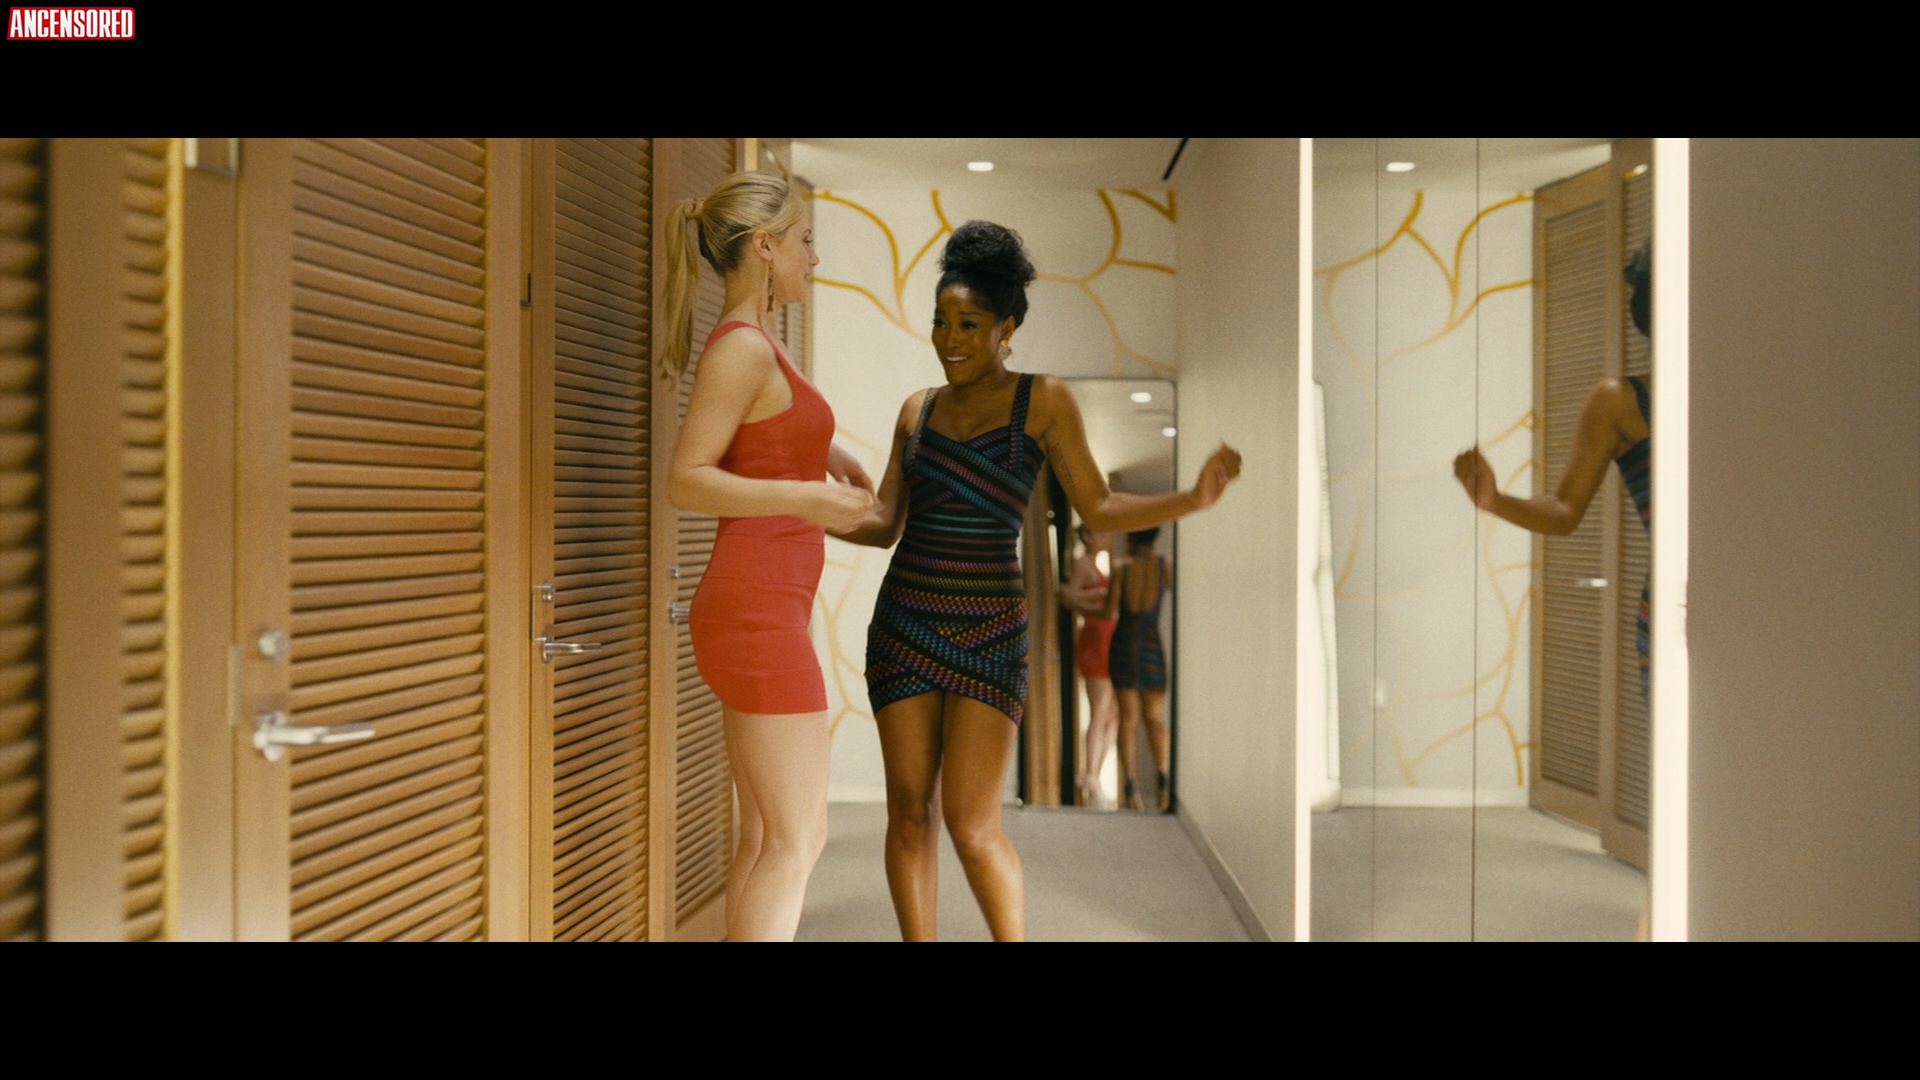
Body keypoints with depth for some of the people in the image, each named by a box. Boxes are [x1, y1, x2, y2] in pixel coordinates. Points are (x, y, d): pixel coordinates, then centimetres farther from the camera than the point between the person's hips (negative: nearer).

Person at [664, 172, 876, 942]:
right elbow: (685, 483, -16)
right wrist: (801, 496, -26)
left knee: (767, 836, 12)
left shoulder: (750, 345, 16)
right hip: (759, 616, -10)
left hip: (759, 616, 10)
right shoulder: (742, 346, -12)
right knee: (798, 839, -6)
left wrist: (822, 454, 26)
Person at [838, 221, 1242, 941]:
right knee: (910, 811, 5)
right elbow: (883, 524, 12)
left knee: (972, 825, -9)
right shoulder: (919, 410, 11)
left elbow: (1098, 510, -1)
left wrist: (1193, 499, -15)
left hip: (988, 631, -4)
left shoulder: (1042, 400, 0)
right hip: (904, 621, 4)